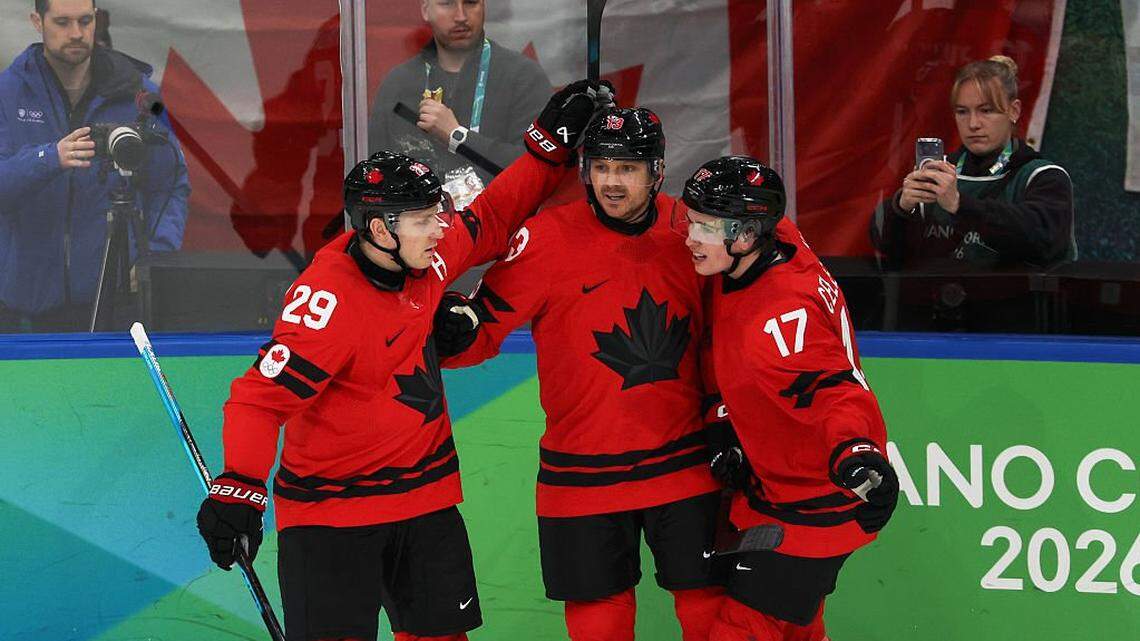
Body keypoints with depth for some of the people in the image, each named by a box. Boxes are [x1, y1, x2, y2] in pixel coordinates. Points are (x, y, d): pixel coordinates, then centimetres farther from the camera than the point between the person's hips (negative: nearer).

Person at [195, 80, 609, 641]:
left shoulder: (426, 252, -3)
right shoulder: (328, 300, -26)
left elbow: (489, 221, 16)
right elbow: (263, 394, -27)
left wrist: (550, 145, 10)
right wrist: (239, 487, -38)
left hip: (425, 493, 7)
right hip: (330, 506, -7)